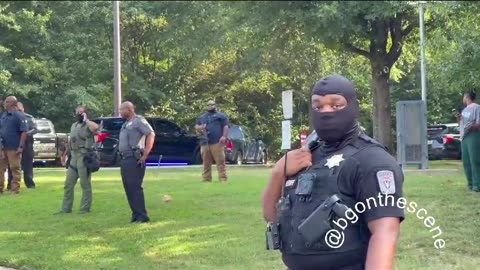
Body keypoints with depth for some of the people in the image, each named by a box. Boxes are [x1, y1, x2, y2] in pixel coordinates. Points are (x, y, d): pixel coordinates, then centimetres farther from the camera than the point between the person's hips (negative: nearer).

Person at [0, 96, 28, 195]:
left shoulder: (19, 116, -10)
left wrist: (21, 146, -19)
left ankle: (15, 189, 7)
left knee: (15, 168, 1)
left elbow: (24, 132, -14)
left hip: (13, 148, -7)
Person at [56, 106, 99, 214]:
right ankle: (66, 208, 14)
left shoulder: (88, 125, -7)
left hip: (84, 157, -8)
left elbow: (96, 127, -32)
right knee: (68, 184, 8)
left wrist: (85, 119, -17)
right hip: (73, 157, 8)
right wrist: (65, 154, 24)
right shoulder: (73, 126, 17)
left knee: (85, 184, -1)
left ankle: (85, 208, 5)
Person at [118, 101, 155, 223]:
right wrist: (121, 157, 15)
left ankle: (142, 216, -9)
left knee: (135, 187, -12)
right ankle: (136, 214, 13)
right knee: (128, 188, 8)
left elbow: (151, 135, -17)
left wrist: (145, 155, -20)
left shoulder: (138, 121, -7)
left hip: (134, 159, -9)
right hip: (124, 159, 9)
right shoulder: (126, 124, 21)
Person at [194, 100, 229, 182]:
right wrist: (199, 128, 4)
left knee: (220, 162, -12)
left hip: (217, 143, -5)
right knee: (206, 163, 4)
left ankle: (223, 179, -15)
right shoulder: (201, 117, 27)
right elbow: (196, 127, 29)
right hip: (205, 143, 5)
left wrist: (224, 136, -14)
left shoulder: (221, 115, 13)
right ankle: (206, 180, 7)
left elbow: (226, 127, 2)